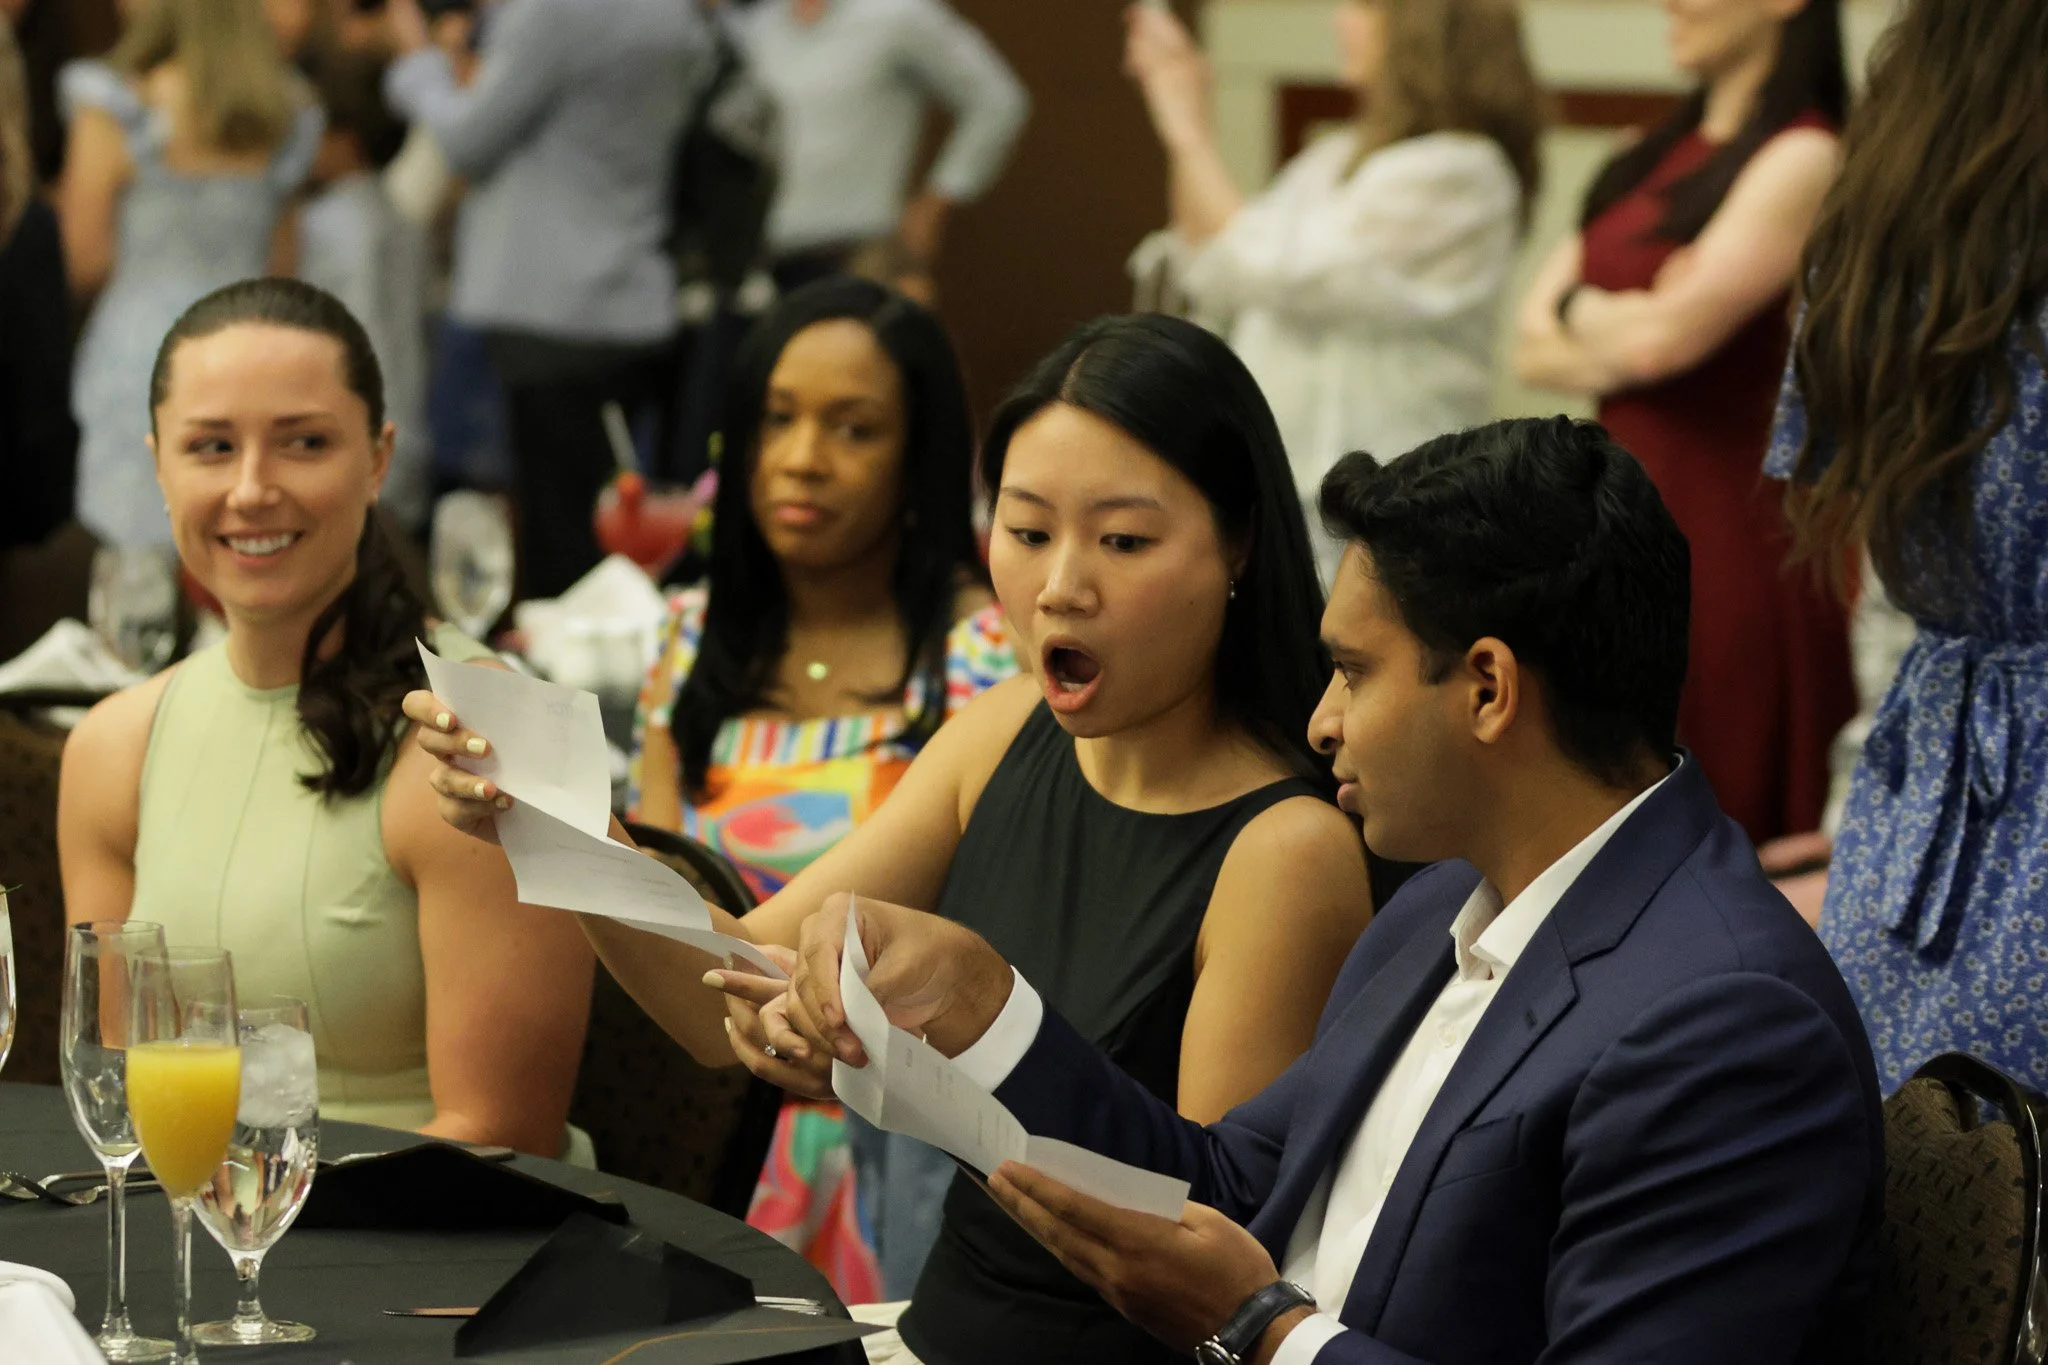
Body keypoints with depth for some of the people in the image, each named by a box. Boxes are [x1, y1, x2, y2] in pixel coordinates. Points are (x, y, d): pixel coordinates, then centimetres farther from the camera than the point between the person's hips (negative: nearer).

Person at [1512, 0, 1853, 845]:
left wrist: (1576, 308, 2)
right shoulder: (1656, 158, 16)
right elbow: (1533, 350, 11)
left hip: (1730, 526, -8)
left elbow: (1665, 334, -17)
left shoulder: (1802, 161, -9)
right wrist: (1625, 327, -7)